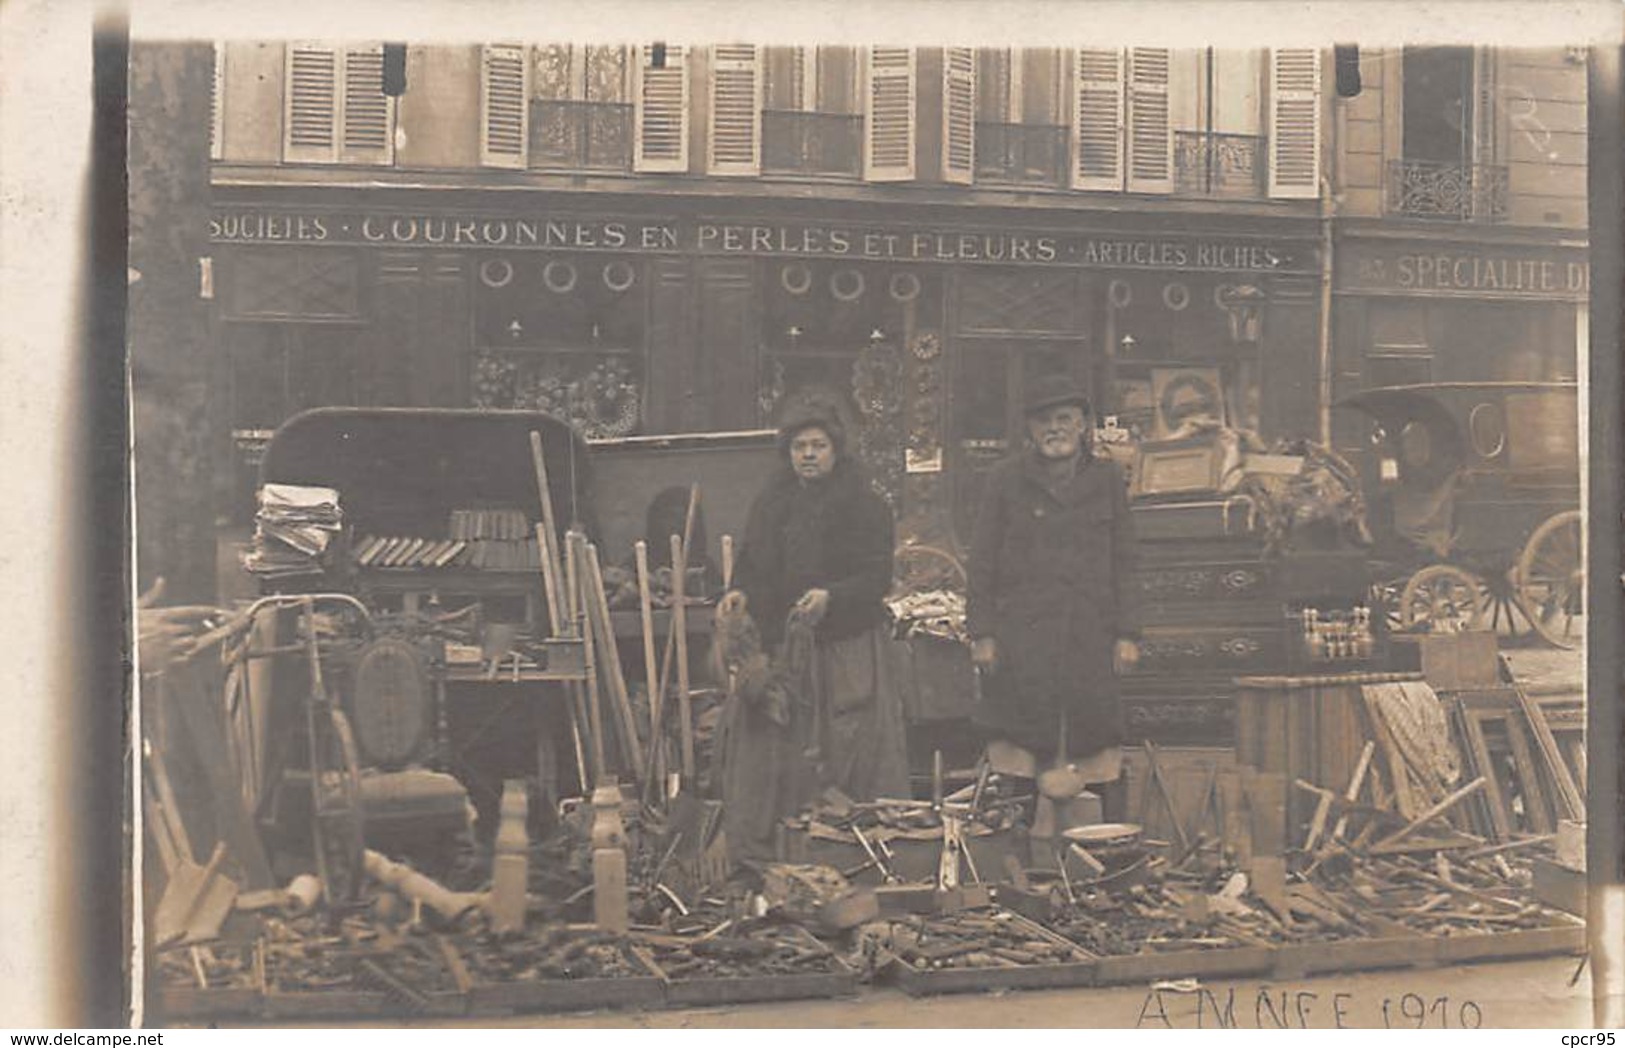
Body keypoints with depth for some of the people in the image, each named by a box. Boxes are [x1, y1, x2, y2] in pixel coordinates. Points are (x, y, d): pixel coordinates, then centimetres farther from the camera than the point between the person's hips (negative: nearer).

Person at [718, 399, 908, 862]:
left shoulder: (866, 507, -1)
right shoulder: (769, 505, 14)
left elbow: (877, 577, -8)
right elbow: (751, 567, 20)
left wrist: (831, 596, -23)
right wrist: (740, 593, -2)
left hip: (847, 651, -4)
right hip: (778, 651, 4)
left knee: (855, 752, -4)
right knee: (764, 752, 1)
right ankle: (753, 854, 7)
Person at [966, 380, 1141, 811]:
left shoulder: (1107, 478, 12)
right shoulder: (1007, 480, 6)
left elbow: (1123, 562, 12)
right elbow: (982, 563, 5)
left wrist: (1127, 634, 4)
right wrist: (982, 633, -2)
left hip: (1091, 637, 2)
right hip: (1022, 637, -2)